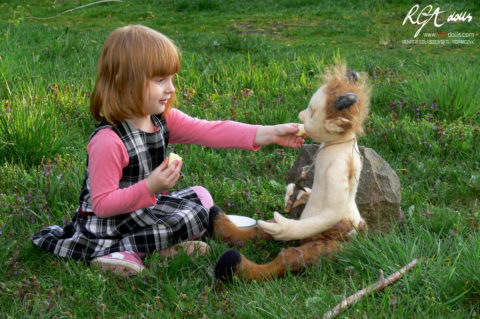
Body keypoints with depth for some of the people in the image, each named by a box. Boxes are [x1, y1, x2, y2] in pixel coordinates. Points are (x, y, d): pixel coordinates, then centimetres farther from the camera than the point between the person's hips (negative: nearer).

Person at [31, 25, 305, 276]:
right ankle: (116, 250, -10)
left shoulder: (164, 119, -4)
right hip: (107, 224, -8)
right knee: (195, 215, -14)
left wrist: (268, 133, -21)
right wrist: (149, 187, -35)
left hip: (145, 208, 8)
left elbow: (210, 131, -12)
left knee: (200, 197, 10)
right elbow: (102, 204, -25)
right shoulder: (108, 141, -28)